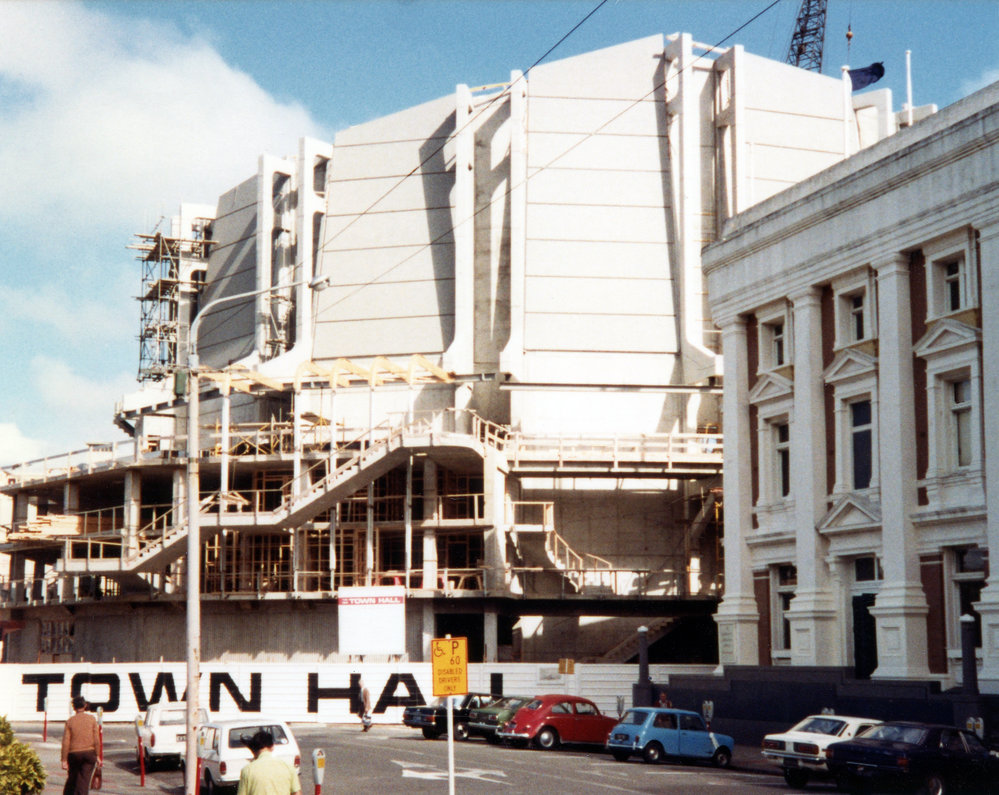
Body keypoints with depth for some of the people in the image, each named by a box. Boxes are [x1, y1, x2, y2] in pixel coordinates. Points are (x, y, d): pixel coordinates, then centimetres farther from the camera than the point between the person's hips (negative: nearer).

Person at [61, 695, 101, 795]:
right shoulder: (92, 719, -1)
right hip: (89, 752, -1)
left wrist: (64, 760, -2)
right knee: (84, 780, -1)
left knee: (72, 779, 16)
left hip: (74, 754, 1)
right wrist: (97, 756, 3)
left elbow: (66, 742, -4)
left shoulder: (70, 721, -1)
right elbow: (96, 739, -4)